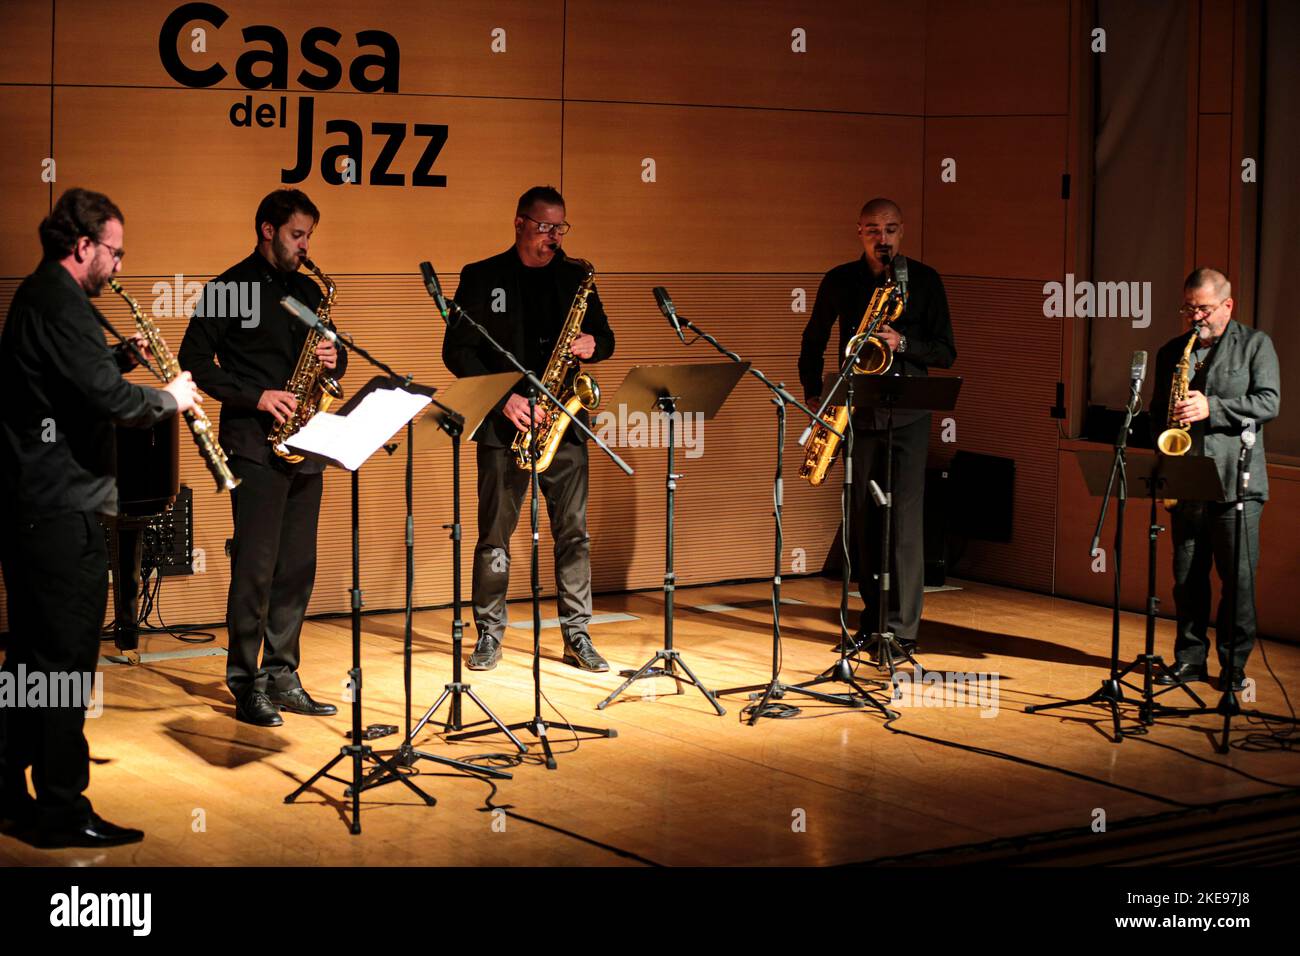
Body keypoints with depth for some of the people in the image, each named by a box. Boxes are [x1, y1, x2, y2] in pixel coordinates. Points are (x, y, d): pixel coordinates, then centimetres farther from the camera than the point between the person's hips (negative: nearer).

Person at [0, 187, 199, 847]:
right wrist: (170, 397, -7)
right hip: (64, 508, -11)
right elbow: (110, 401, -24)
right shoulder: (61, 304, -17)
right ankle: (61, 812, 2)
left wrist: (123, 357, 13)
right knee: (67, 661, -4)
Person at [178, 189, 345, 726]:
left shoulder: (308, 291, 16)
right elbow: (194, 360, -6)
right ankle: (246, 686, 0)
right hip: (255, 445, -6)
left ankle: (281, 677, 16)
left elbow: (332, 362, 22)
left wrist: (333, 359, -2)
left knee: (297, 566, 8)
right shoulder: (230, 289, -3)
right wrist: (255, 396, -15)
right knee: (256, 566, -7)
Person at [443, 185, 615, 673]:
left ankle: (577, 634, 7)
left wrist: (593, 345, -8)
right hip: (504, 424, -2)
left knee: (573, 530, 0)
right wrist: (503, 398, -13)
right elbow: (457, 349, -2)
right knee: (494, 532, 1)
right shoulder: (482, 277, 2)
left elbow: (604, 336, 17)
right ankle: (489, 633, 11)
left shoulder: (576, 278, 11)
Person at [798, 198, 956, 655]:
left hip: (908, 415, -3)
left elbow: (946, 352, 0)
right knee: (864, 519, 7)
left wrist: (903, 343, -17)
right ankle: (873, 615, 19)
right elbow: (813, 343, 16)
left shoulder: (924, 280, 1)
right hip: (859, 412, 3)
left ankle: (902, 628, -8)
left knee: (904, 519, -9)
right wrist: (814, 396, 3)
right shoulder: (839, 281, 7)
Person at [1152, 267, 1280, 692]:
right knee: (1187, 577, 7)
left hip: (1237, 483, -4)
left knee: (1238, 578, -3)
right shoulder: (1170, 352, 16)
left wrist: (1211, 408, -17)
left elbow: (1269, 402, -6)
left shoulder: (1256, 344, 4)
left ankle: (1234, 663, 6)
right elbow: (1158, 414, 21)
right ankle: (1190, 659, 16)